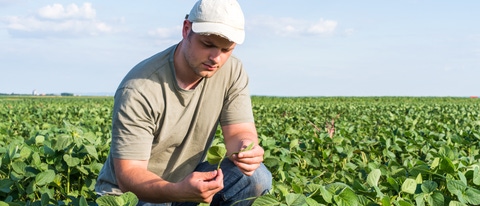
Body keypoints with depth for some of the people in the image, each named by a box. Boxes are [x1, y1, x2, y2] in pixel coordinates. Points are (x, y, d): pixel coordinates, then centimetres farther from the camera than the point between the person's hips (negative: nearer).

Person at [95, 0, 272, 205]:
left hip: (189, 180, 5)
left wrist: (245, 148, -35)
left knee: (257, 177, -18)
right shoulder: (138, 90, -25)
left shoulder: (232, 72, -10)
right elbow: (129, 173, -26)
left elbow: (240, 131, -10)